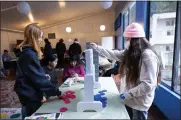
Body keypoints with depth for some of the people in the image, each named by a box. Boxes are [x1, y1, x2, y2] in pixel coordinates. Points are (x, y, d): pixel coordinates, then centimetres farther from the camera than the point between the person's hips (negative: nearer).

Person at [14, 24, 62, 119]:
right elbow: (39, 78, -26)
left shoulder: (27, 53, 8)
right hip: (30, 97, -9)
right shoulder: (29, 55, -24)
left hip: (29, 95, 9)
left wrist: (40, 95, 9)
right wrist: (57, 92, -20)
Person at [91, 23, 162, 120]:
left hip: (140, 103, -7)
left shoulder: (148, 56, -25)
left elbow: (149, 84, -27)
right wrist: (97, 48, 9)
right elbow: (114, 54, 8)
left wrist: (129, 94, -23)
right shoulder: (129, 53, 1)